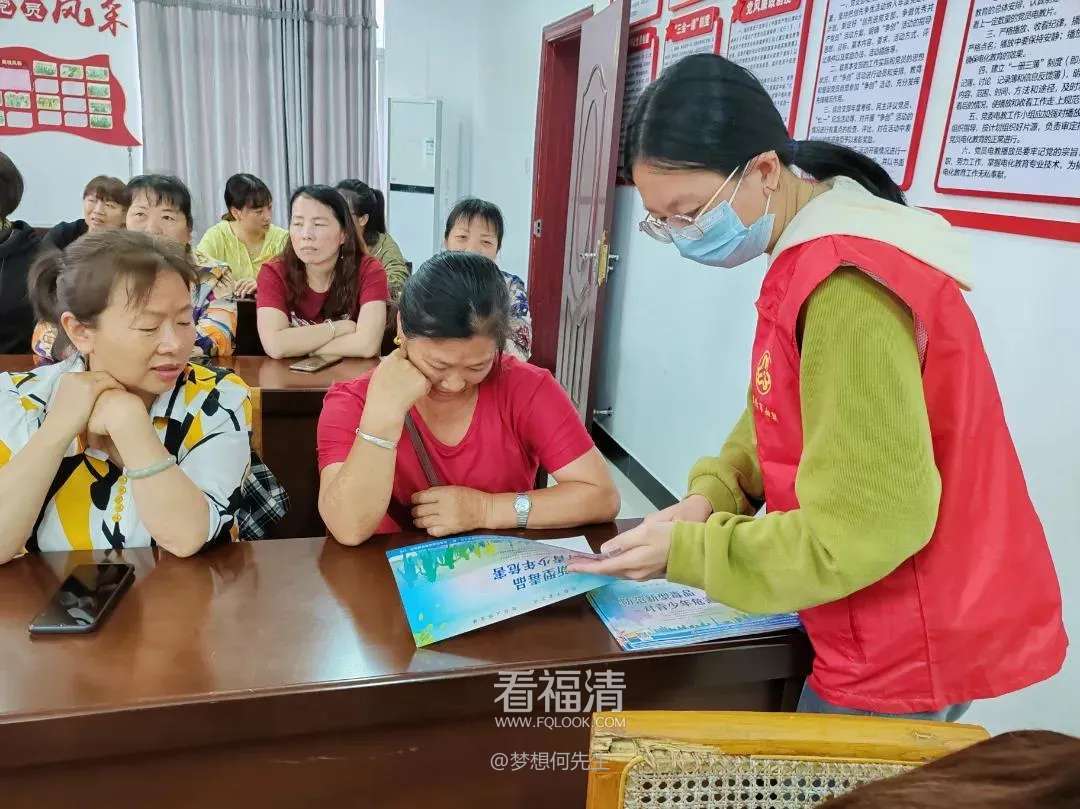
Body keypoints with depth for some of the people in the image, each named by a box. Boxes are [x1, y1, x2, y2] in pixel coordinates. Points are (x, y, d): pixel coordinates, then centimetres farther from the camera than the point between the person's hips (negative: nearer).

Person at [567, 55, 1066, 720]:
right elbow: (778, 419, 11)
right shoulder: (814, 256, 5)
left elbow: (869, 523, -26)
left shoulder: (846, 286, -27)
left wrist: (686, 552, -19)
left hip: (912, 648, -9)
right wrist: (712, 494, -6)